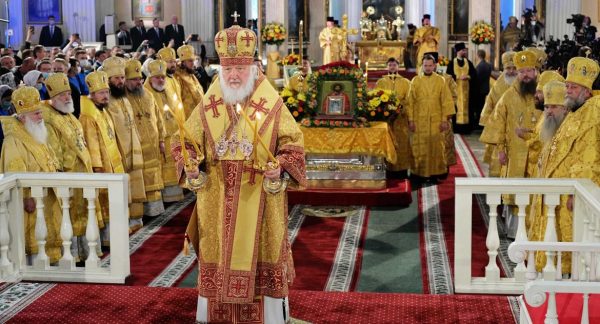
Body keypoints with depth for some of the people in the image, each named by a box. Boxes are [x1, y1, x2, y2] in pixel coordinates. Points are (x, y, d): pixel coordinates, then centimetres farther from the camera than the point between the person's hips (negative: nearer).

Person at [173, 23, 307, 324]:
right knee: (215, 256, 9)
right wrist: (190, 163, -11)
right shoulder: (207, 106, 3)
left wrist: (281, 164, -20)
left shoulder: (272, 104, -4)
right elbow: (187, 141, 9)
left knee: (263, 255, 5)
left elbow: (293, 143, -2)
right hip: (217, 199, 2)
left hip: (259, 198, -2)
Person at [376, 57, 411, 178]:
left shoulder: (405, 82, 10)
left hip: (401, 118, 0)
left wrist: (401, 107, -16)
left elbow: (409, 100, 2)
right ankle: (387, 170, -1)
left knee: (401, 143, -2)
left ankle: (402, 170, 2)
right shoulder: (380, 82, 13)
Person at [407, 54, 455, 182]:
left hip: (436, 121, 0)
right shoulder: (415, 81, 4)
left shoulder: (440, 81, 3)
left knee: (436, 148, 1)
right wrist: (410, 120, -4)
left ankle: (434, 173, 9)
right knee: (419, 149, 2)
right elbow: (410, 102, 2)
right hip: (419, 121, 0)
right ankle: (420, 174, 9)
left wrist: (445, 119, -5)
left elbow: (446, 101, 1)